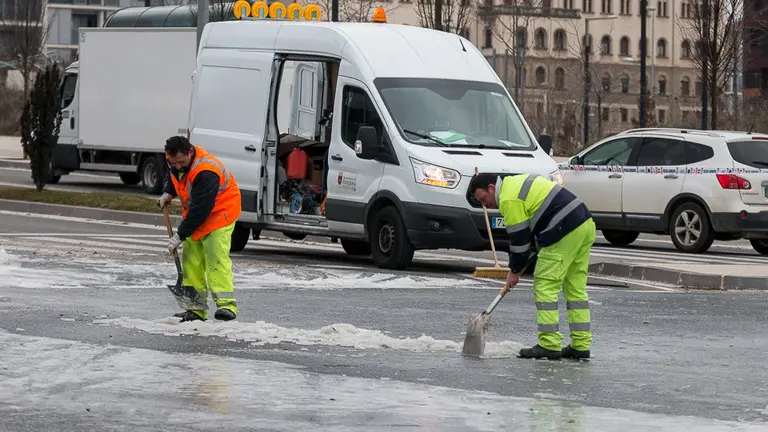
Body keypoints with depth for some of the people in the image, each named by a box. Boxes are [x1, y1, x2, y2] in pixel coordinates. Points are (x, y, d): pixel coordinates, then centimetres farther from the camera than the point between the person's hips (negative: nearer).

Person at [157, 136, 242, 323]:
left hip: (219, 211, -8)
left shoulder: (205, 173, -35)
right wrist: (168, 193, -1)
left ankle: (226, 304, -24)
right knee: (191, 259, 3)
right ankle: (196, 309, 5)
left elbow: (201, 210, -34)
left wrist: (180, 235, -31)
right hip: (194, 211, 9)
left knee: (216, 256, -21)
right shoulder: (175, 159, -8)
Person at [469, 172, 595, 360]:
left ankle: (549, 345, -6)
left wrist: (515, 270, 7)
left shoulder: (509, 199, -10)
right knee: (576, 287, 12)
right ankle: (581, 345, 13)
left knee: (545, 286, -5)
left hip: (565, 234, -10)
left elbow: (519, 238, -7)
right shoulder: (516, 182, 22)